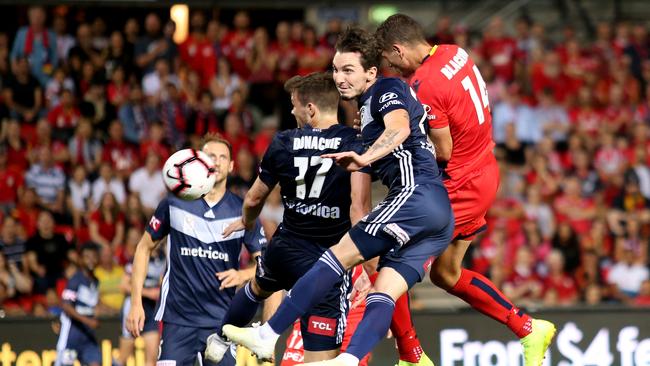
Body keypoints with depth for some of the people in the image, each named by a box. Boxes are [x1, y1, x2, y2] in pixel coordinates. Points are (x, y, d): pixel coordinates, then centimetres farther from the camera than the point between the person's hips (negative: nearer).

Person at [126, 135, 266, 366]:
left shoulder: (242, 212, 3)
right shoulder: (174, 204, 2)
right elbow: (145, 248, 10)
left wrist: (242, 275, -16)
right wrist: (136, 303, 3)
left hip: (221, 320, 1)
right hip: (177, 318, -1)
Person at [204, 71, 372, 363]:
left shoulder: (284, 143, -1)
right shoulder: (356, 144, -11)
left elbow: (254, 199, 12)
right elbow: (359, 206, -24)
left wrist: (246, 222, 35)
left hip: (286, 247, 4)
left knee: (257, 288, 41)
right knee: (320, 358, -3)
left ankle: (220, 341, 65)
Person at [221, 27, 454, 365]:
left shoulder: (388, 89, -1)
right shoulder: (368, 106, 29)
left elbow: (400, 128, -23)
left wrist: (366, 158, -38)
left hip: (416, 193, -10)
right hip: (439, 213, 11)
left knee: (339, 255, -10)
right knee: (384, 295, -5)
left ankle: (268, 336, -11)